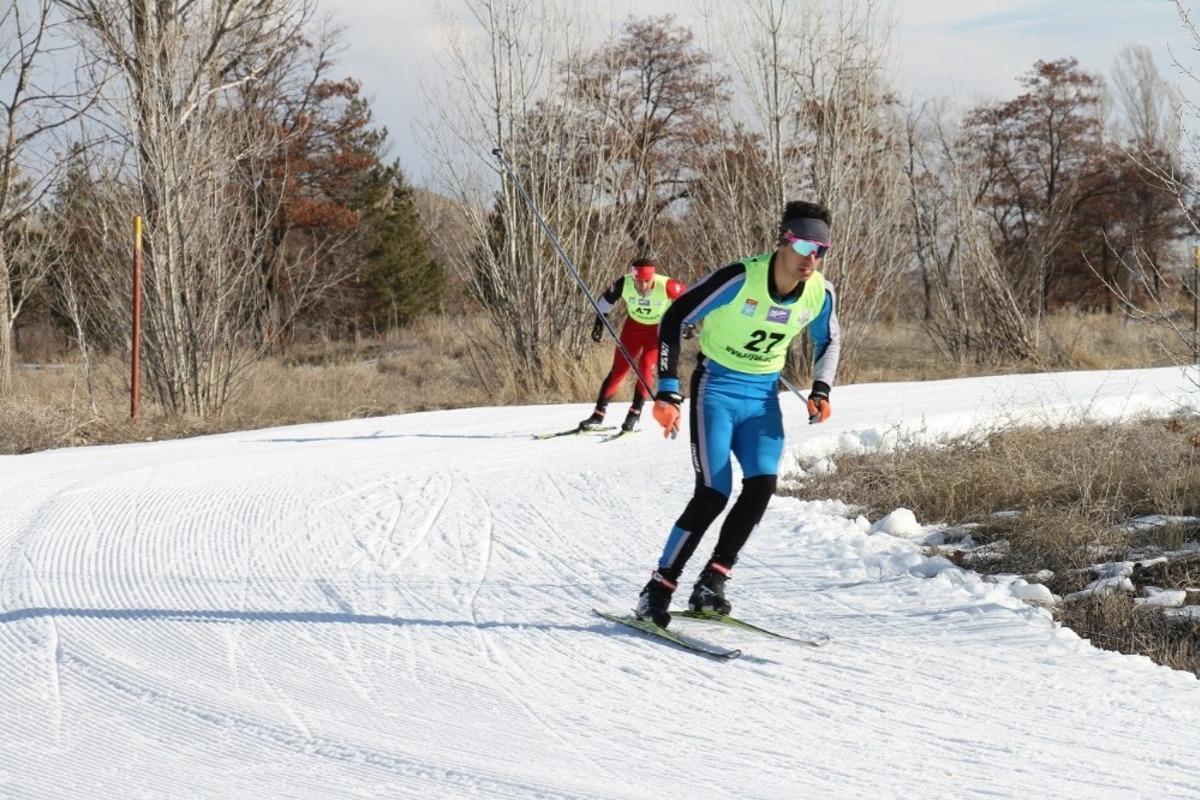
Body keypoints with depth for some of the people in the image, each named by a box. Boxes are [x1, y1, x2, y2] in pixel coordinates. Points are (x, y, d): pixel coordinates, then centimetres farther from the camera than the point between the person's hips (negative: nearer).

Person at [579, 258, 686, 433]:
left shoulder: (665, 286, -34)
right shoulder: (624, 284, -27)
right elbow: (607, 299, -5)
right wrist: (599, 323, -3)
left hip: (659, 328, -2)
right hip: (634, 325, 2)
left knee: (645, 366, -19)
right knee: (619, 368, -1)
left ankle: (635, 413, -3)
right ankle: (599, 413, 9)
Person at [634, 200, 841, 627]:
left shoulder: (820, 294, -8)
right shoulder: (740, 279, -23)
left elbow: (829, 341, 16)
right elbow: (673, 320, -15)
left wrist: (821, 390, -1)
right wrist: (668, 392, -17)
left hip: (763, 397, 5)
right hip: (717, 389, -5)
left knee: (762, 484, -16)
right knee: (713, 493, -16)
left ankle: (711, 584, -5)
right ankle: (658, 590, -4)